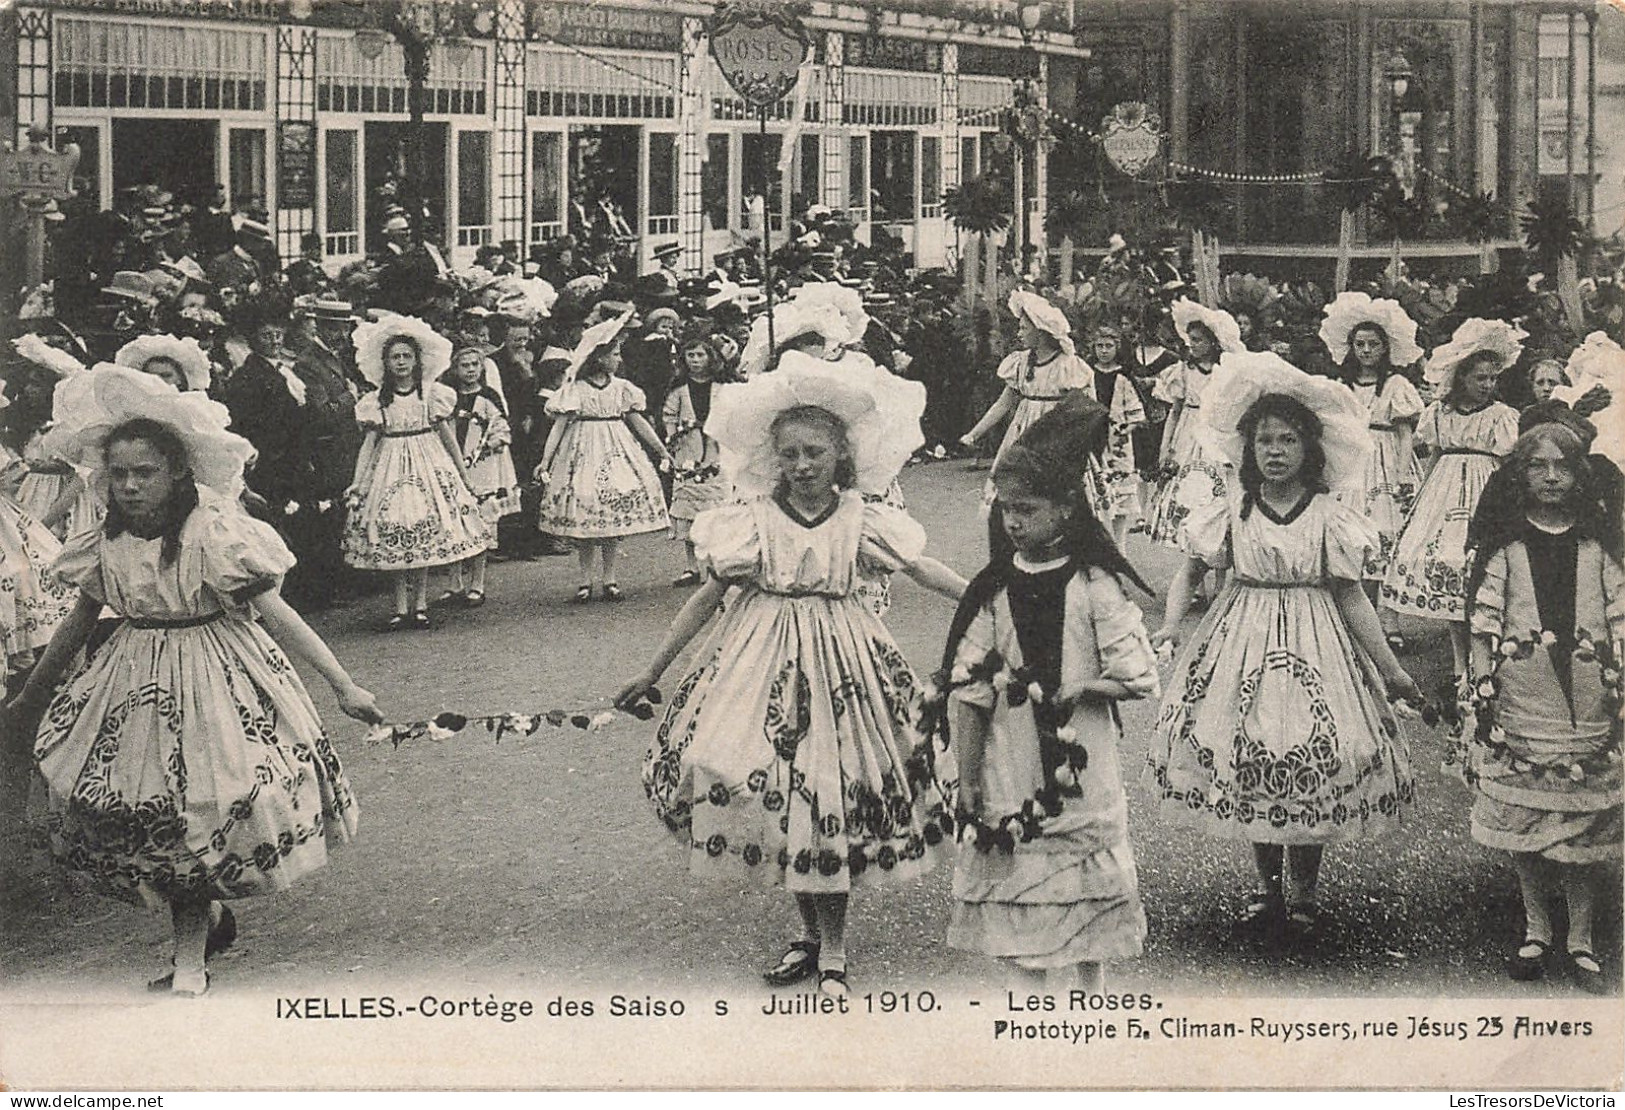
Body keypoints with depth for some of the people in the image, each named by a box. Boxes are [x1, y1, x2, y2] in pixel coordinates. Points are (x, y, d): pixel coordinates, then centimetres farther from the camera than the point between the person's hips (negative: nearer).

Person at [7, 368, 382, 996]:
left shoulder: (215, 537, -17)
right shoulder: (104, 547, -2)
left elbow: (274, 614, -15)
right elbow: (77, 625, 14)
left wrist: (343, 686, -16)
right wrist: (31, 696, 24)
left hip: (214, 681, -5)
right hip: (135, 686, 5)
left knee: (192, 812, -3)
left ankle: (190, 956, 11)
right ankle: (207, 918, 27)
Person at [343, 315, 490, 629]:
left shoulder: (432, 393, 3)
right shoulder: (375, 401, 3)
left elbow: (447, 437, 7)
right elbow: (369, 443, 4)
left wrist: (465, 476, 9)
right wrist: (357, 482, -4)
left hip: (428, 466, 0)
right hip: (391, 471, 0)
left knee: (425, 538, -2)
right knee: (395, 539, -2)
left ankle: (420, 604, 6)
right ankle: (401, 608, 3)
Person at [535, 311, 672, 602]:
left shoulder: (621, 388, 7)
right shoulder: (574, 389, -6)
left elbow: (638, 422, 13)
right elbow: (559, 425, -8)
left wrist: (661, 451, 14)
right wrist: (545, 461, -15)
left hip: (616, 454, 4)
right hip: (583, 454, -4)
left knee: (614, 519, 3)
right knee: (583, 521, -2)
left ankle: (609, 580, 11)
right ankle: (586, 581, 8)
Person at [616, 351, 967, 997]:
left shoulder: (860, 519, -2)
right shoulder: (754, 518, -2)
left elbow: (923, 570, 3)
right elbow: (709, 595, 2)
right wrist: (652, 673, 4)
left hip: (838, 663, -1)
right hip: (763, 662, 1)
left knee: (829, 798, -3)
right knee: (772, 794, 3)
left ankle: (832, 953, 10)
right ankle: (812, 933, 23)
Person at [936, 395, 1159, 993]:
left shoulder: (1094, 586, -6)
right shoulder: (993, 590, 0)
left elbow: (1140, 680, -6)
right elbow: (967, 693, 0)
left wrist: (1072, 689, -12)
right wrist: (967, 786, -3)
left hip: (1078, 768, -2)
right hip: (1008, 774, 2)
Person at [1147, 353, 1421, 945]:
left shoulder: (1330, 517, -4)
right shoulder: (1231, 511, -1)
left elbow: (1350, 596, -1)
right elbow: (1188, 570, 7)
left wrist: (1393, 671, -2)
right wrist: (1171, 624, -10)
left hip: (1311, 651, -2)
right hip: (1243, 645, 2)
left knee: (1308, 770, -1)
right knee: (1248, 766, 6)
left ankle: (1303, 893, 16)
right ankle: (1267, 885, 24)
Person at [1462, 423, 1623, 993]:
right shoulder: (1504, 544, 2)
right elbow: (1484, 621, 2)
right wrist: (1482, 693, -2)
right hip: (1520, 698, 0)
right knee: (1521, 815, 3)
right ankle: (1535, 930, 20)